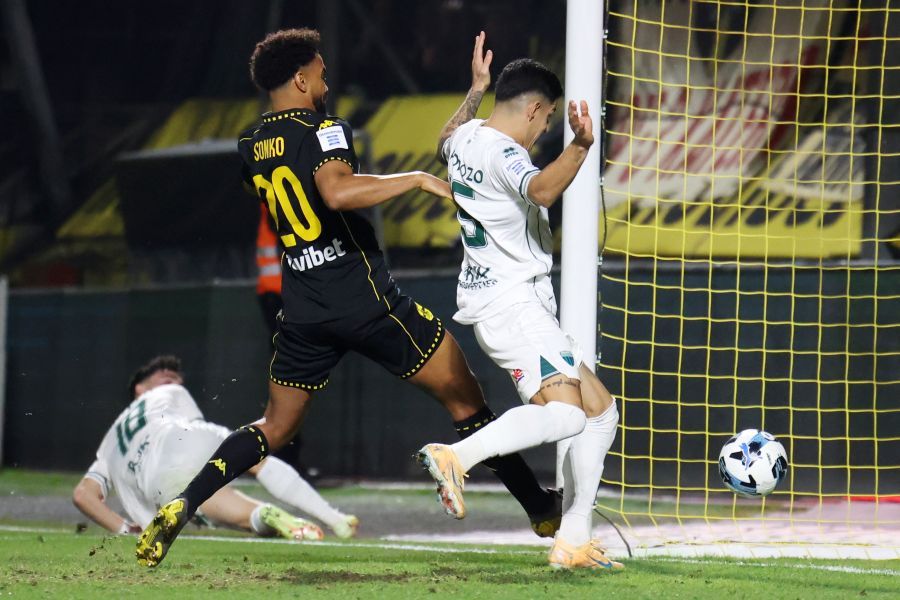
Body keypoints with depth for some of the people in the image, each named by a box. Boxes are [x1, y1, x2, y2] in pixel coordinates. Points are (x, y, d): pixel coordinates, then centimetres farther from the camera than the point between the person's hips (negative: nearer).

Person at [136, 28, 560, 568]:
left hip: (303, 311, 6)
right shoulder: (323, 130, -11)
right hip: (366, 299, -6)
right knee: (465, 399, 6)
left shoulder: (251, 148, 11)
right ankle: (543, 511, 11)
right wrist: (417, 179, -24)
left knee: (275, 428, 15)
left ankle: (181, 508, -5)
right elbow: (337, 192, -32)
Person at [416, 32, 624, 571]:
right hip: (511, 303, -11)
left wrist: (477, 89, 48)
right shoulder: (503, 153, -16)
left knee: (600, 410, 12)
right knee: (564, 413, -28)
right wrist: (580, 147, -53)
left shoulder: (466, 138, 13)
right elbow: (542, 190, -40)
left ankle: (573, 542, 10)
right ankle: (455, 457, -31)